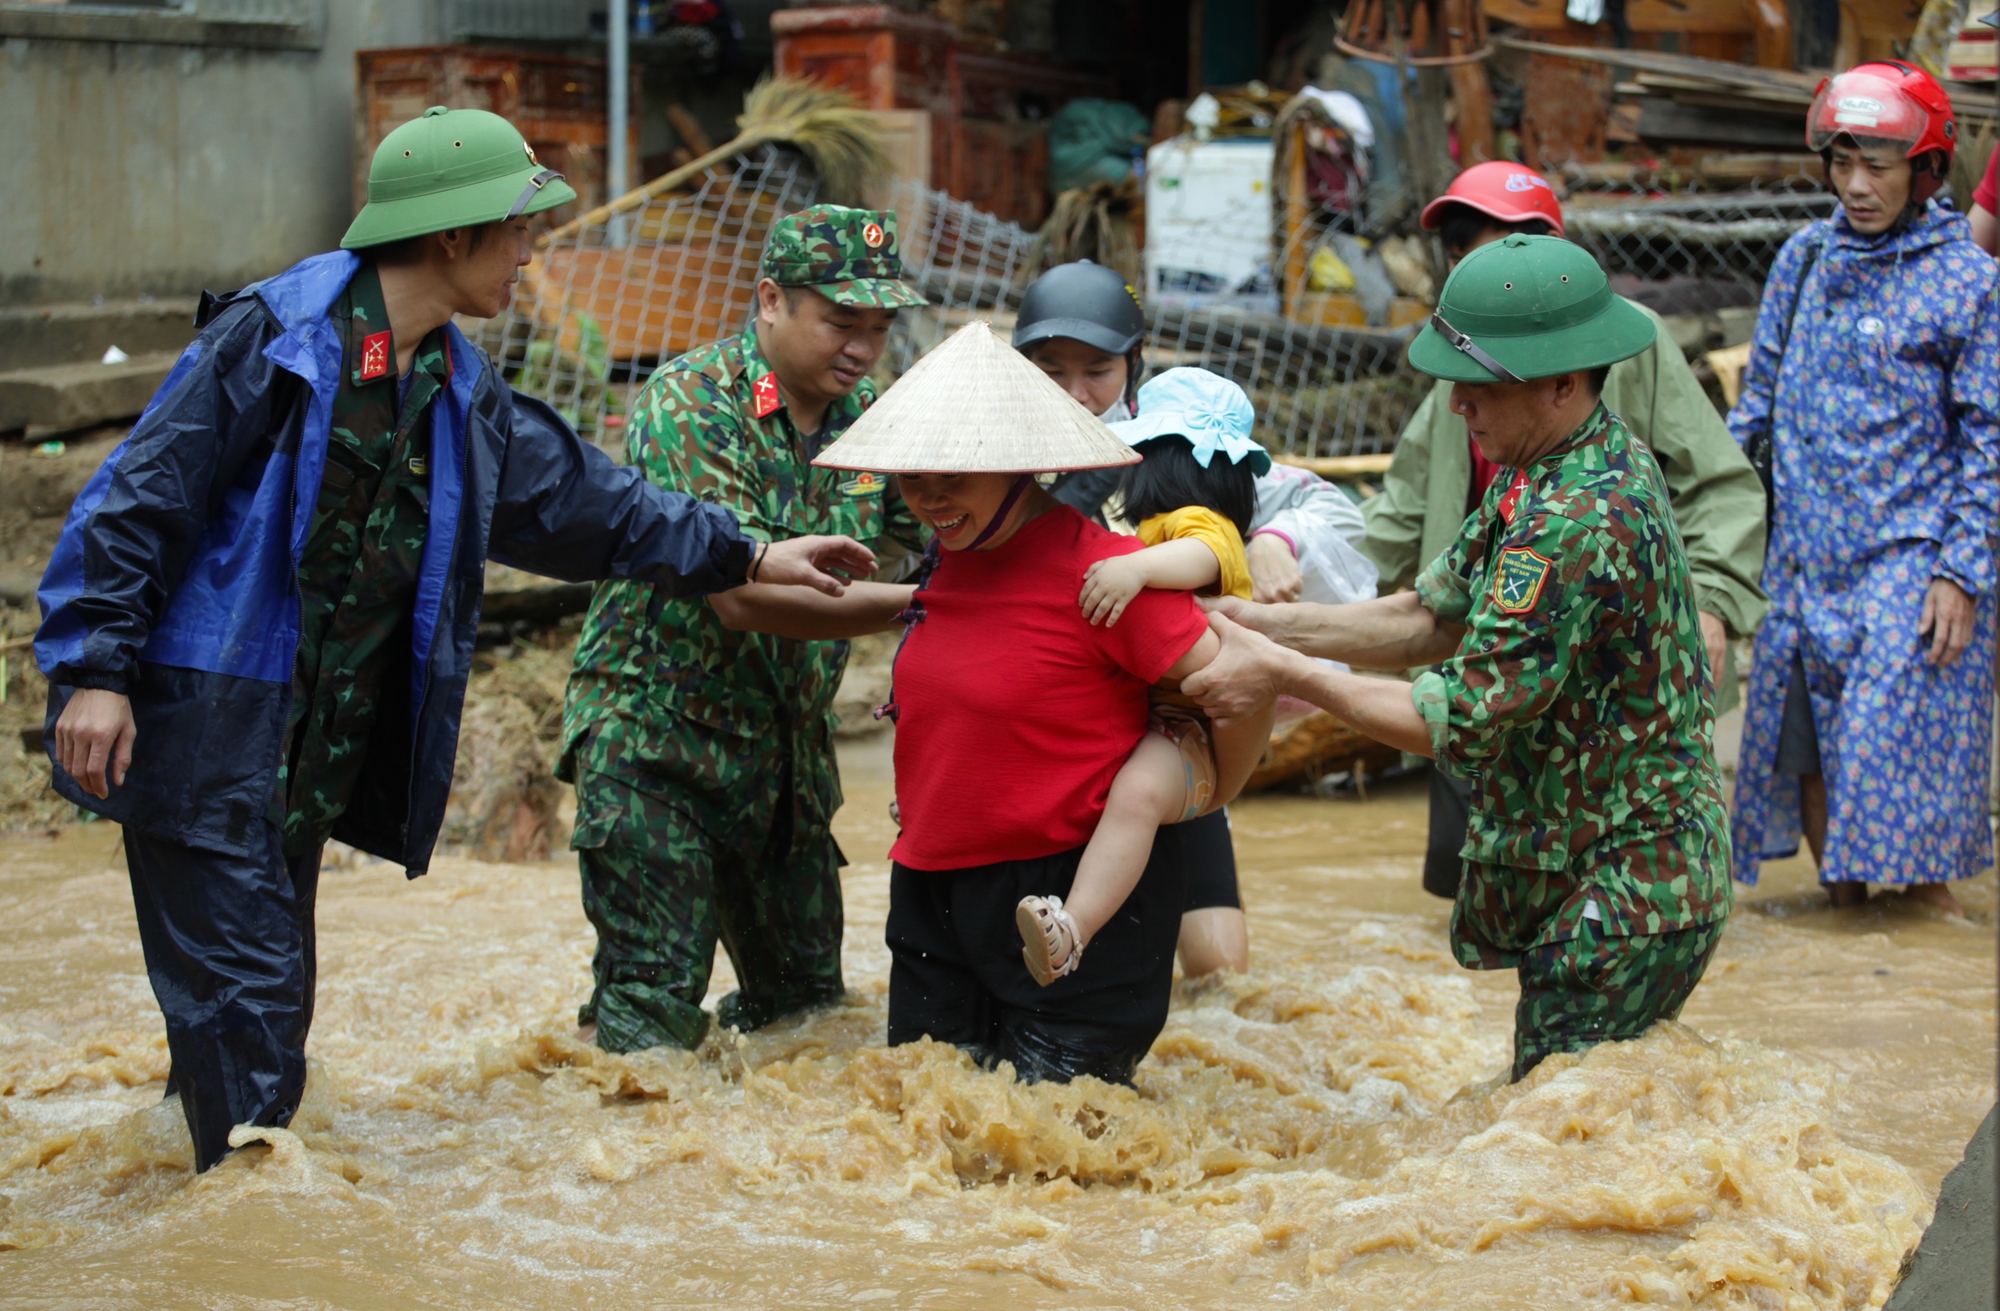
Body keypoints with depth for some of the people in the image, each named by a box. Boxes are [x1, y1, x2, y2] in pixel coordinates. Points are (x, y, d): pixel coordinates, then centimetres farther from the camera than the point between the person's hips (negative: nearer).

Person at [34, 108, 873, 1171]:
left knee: (271, 995, 13)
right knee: (246, 991, -8)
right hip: (205, 732, -8)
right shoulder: (271, 337, -11)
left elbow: (582, 501, 21)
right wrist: (96, 668, -18)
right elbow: (142, 498, -12)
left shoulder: (460, 394, 12)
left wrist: (744, 558, 23)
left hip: (314, 754, 8)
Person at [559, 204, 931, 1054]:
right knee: (654, 1012, -12)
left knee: (805, 995, 15)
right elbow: (743, 598, -27)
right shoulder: (689, 403, -18)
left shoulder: (869, 420, 2)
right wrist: (916, 603, -29)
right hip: (655, 737, -7)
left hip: (789, 752, 7)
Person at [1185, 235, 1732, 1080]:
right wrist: (1266, 624, -1)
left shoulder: (1577, 523, -27)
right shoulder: (1553, 470, 6)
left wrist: (1284, 675, -17)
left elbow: (1457, 722, -25)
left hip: (1620, 901, -10)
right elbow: (1434, 616, 10)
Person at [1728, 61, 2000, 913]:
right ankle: (1840, 895, 21)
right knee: (1805, 730, 6)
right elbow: (1761, 395, 16)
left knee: (1901, 727, -7)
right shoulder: (1804, 259, 8)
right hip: (1808, 554, 4)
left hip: (1911, 556, -4)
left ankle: (1928, 889, 10)